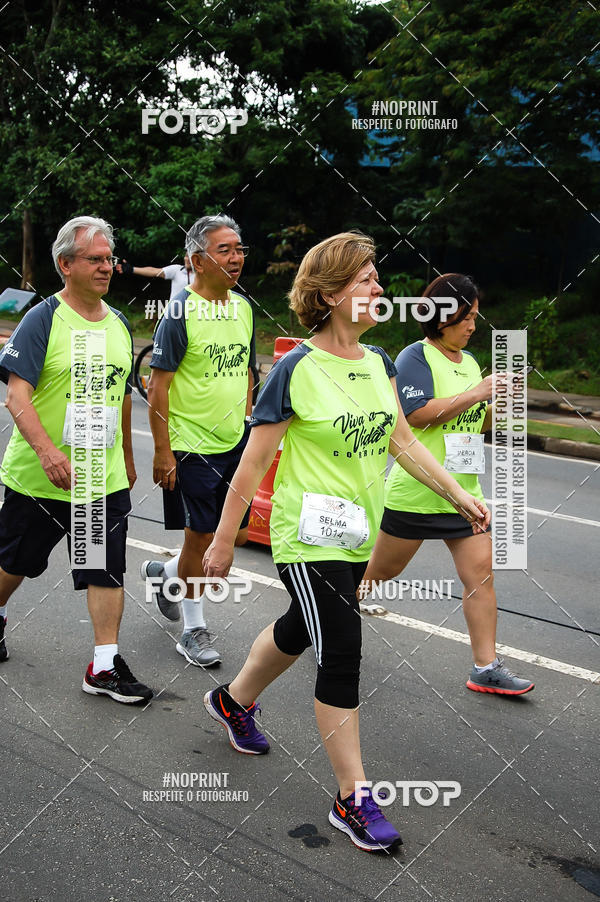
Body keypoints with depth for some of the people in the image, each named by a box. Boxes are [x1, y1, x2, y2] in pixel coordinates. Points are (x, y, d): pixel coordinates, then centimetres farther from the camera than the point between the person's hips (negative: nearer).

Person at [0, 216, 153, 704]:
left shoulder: (118, 323, 8)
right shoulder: (43, 320, -11)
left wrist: (127, 459, 22)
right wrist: (48, 451, -33)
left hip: (106, 478, 4)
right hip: (39, 477, -4)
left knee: (108, 569, 2)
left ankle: (105, 666, 11)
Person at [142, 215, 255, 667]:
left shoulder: (243, 307, 7)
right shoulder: (181, 312, -14)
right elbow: (158, 387, -14)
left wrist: (248, 424, 16)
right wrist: (163, 452, -16)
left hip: (236, 443, 7)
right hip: (193, 447, -7)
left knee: (237, 533, 12)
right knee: (200, 538, 2)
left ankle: (164, 573, 37)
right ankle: (194, 631, 21)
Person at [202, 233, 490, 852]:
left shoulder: (378, 362, 4)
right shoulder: (296, 370, -17)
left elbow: (402, 440, 13)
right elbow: (253, 462, -13)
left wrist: (458, 495, 9)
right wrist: (223, 542, -8)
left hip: (356, 536, 8)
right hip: (308, 539, -7)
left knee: (299, 630, 23)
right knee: (342, 652, -7)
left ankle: (233, 702, 50)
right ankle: (352, 800, 8)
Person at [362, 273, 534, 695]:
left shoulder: (469, 360, 13)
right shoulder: (415, 357, -9)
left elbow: (482, 424, 18)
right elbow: (420, 414, -22)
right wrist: (477, 393, -22)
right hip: (415, 490, -6)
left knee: (481, 574, -1)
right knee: (382, 569, 8)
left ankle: (486, 668, 5)